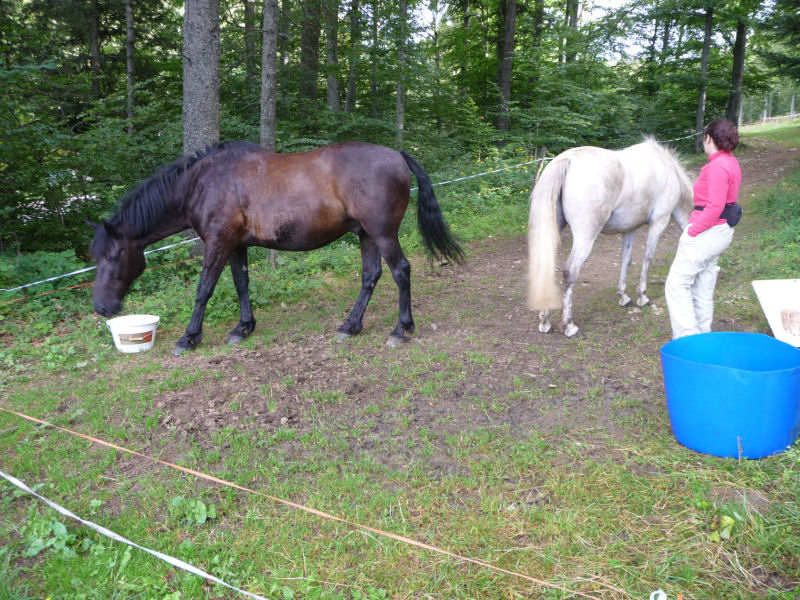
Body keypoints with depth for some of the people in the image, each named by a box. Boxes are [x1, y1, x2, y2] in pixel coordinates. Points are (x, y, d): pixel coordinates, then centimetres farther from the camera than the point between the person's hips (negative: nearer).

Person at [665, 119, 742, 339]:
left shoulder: (717, 166, -18)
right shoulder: (731, 162, 13)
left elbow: (714, 207, -24)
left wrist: (692, 231, -17)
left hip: (706, 232, -10)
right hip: (721, 231, 10)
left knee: (677, 283, -4)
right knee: (703, 289, 16)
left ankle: (687, 336, -4)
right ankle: (703, 335, 25)